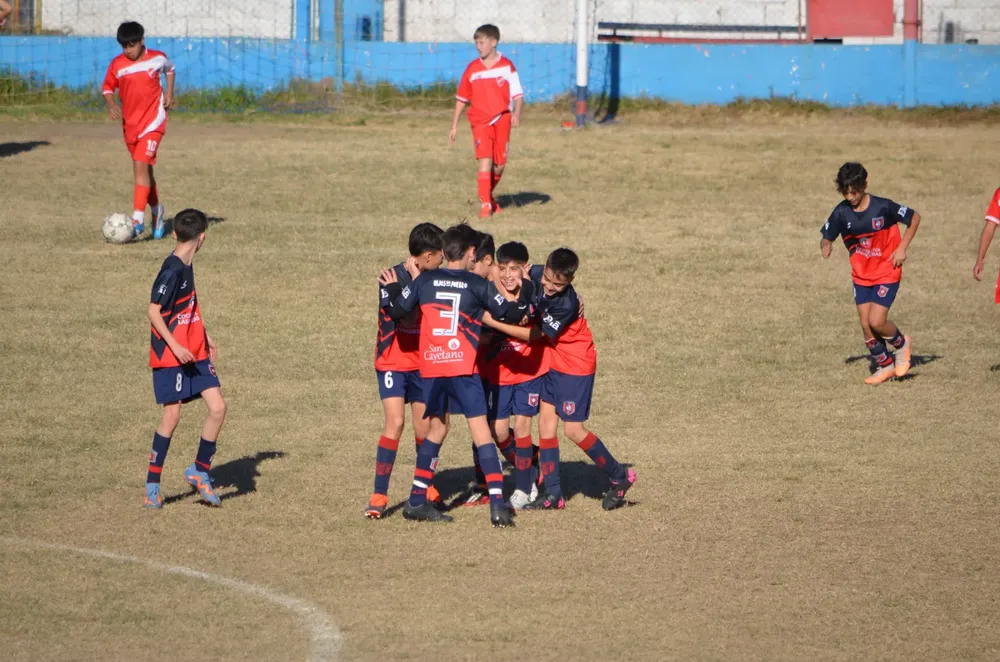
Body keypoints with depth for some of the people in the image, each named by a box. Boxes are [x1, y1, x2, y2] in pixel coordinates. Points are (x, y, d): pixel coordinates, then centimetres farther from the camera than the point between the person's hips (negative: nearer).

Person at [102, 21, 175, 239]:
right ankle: (156, 211, 35)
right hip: (130, 124, 4)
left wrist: (169, 92, 7)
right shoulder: (117, 65, -3)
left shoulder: (156, 58, -4)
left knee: (140, 166, -19)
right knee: (144, 170, 13)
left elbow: (170, 68, 18)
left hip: (152, 123, -4)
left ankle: (138, 219, -25)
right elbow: (108, 88, 8)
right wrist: (111, 105, -12)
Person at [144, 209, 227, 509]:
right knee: (171, 416, -5)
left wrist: (205, 337, 26)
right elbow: (153, 311, -20)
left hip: (194, 353, 8)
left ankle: (200, 471, 14)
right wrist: (175, 346, -25)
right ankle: (152, 486, 5)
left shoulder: (186, 267, 10)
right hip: (170, 357, -8)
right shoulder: (172, 270, -17)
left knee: (218, 407, 0)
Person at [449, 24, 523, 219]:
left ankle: (489, 195, 31)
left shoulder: (507, 66, -1)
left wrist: (516, 114, -18)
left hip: (502, 120, 0)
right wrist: (454, 125, 9)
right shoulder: (472, 69, 4)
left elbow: (517, 93, 0)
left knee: (499, 165, 5)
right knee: (485, 161, -15)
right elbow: (461, 98, 10)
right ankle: (485, 204, -15)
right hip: (480, 121, 0)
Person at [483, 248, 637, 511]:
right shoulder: (536, 275, -10)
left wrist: (493, 322, -24)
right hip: (553, 364, 8)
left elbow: (534, 335, -23)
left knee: (573, 429, -6)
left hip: (576, 366, -8)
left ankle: (620, 476, 12)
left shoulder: (566, 304, -29)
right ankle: (553, 494, 7)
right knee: (546, 422, 3)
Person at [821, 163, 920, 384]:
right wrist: (826, 246, -25)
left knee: (877, 322, -15)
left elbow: (915, 218, -6)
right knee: (866, 325, 1)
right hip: (861, 276, 4)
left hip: (887, 273, -4)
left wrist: (902, 248, -12)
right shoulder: (841, 213, -9)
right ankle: (885, 366, 21)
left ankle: (901, 344, 17)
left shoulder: (883, 207, -18)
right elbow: (826, 237, 1)